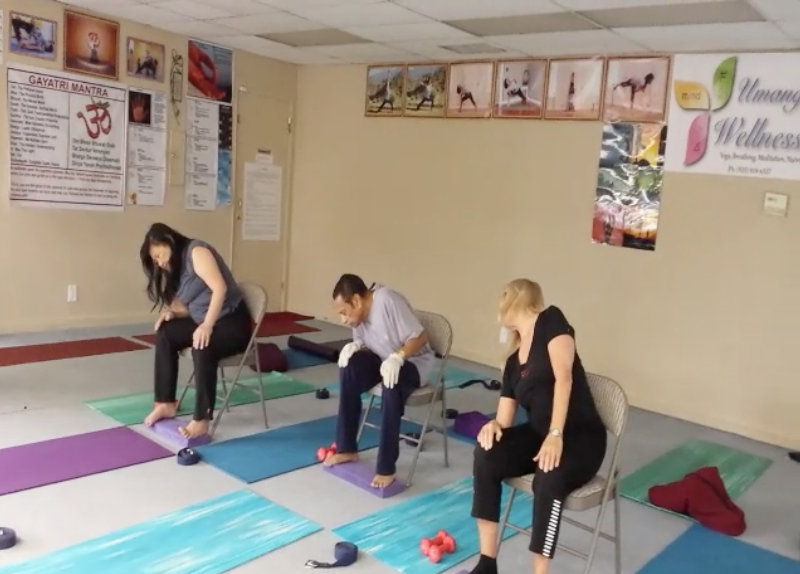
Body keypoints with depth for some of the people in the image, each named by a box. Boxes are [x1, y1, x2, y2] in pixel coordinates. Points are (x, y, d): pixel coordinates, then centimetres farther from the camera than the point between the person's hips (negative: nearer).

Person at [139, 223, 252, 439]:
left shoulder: (196, 252, -11)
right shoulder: (177, 267, 16)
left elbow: (220, 288, -24)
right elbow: (190, 307, 14)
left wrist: (207, 326, -30)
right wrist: (171, 313, -7)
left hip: (232, 321, -9)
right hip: (205, 321, 9)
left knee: (202, 347, -34)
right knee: (165, 334, -3)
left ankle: (201, 420, -30)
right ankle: (166, 404, 0)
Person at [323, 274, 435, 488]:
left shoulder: (388, 301, -27)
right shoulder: (358, 313, -4)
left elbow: (420, 337, -25)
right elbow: (364, 343, 7)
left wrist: (397, 357, -40)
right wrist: (354, 347, -15)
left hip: (415, 361, -7)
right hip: (384, 359, 7)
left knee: (392, 384, -37)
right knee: (349, 366, -20)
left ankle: (387, 468, -26)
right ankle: (347, 449, -9)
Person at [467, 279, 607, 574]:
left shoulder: (550, 320, -6)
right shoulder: (513, 362, 12)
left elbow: (563, 377, -18)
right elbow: (505, 420, 9)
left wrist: (556, 435, -27)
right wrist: (494, 425, -16)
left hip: (580, 438, -6)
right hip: (538, 434, 6)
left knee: (549, 478, -35)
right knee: (486, 453, -20)